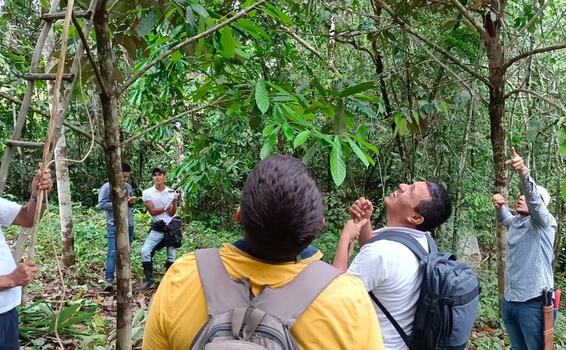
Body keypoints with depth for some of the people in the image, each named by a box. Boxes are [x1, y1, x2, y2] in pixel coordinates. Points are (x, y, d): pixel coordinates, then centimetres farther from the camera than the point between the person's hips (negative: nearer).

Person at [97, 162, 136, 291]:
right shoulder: (107, 186, -5)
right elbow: (101, 205, -11)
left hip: (129, 224, 6)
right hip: (114, 225, -6)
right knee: (113, 252, -11)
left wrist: (132, 202, -2)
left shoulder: (128, 186, 12)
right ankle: (108, 280, -11)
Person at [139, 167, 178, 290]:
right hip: (156, 229, 0)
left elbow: (171, 213, -9)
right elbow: (152, 211, -12)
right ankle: (148, 279, -1)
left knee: (171, 255, 4)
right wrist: (167, 207, -21)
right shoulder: (147, 193, -6)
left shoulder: (172, 192, -5)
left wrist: (174, 203, -27)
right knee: (145, 251, -15)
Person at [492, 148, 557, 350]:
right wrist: (500, 206, 9)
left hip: (533, 302, -7)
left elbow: (533, 200, -29)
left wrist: (524, 173, -48)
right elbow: (504, 219, 33)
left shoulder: (545, 223, -9)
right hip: (509, 301, 7)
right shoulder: (515, 222, 10)